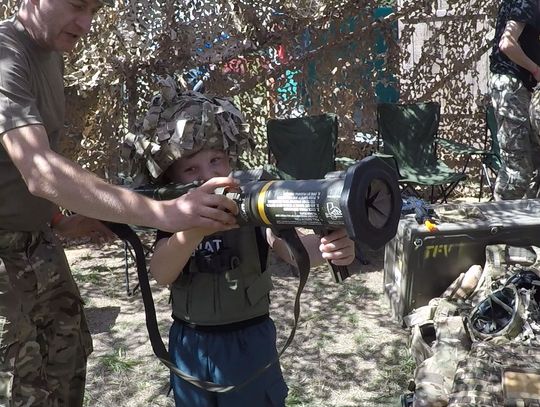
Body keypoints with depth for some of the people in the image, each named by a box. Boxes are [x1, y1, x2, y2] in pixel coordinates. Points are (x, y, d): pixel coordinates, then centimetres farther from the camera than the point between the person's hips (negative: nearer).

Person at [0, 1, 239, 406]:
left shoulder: (51, 54, 5)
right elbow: (40, 172, -38)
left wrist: (71, 213, 4)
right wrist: (163, 213, -47)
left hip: (38, 241, 8)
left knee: (68, 350, 15)